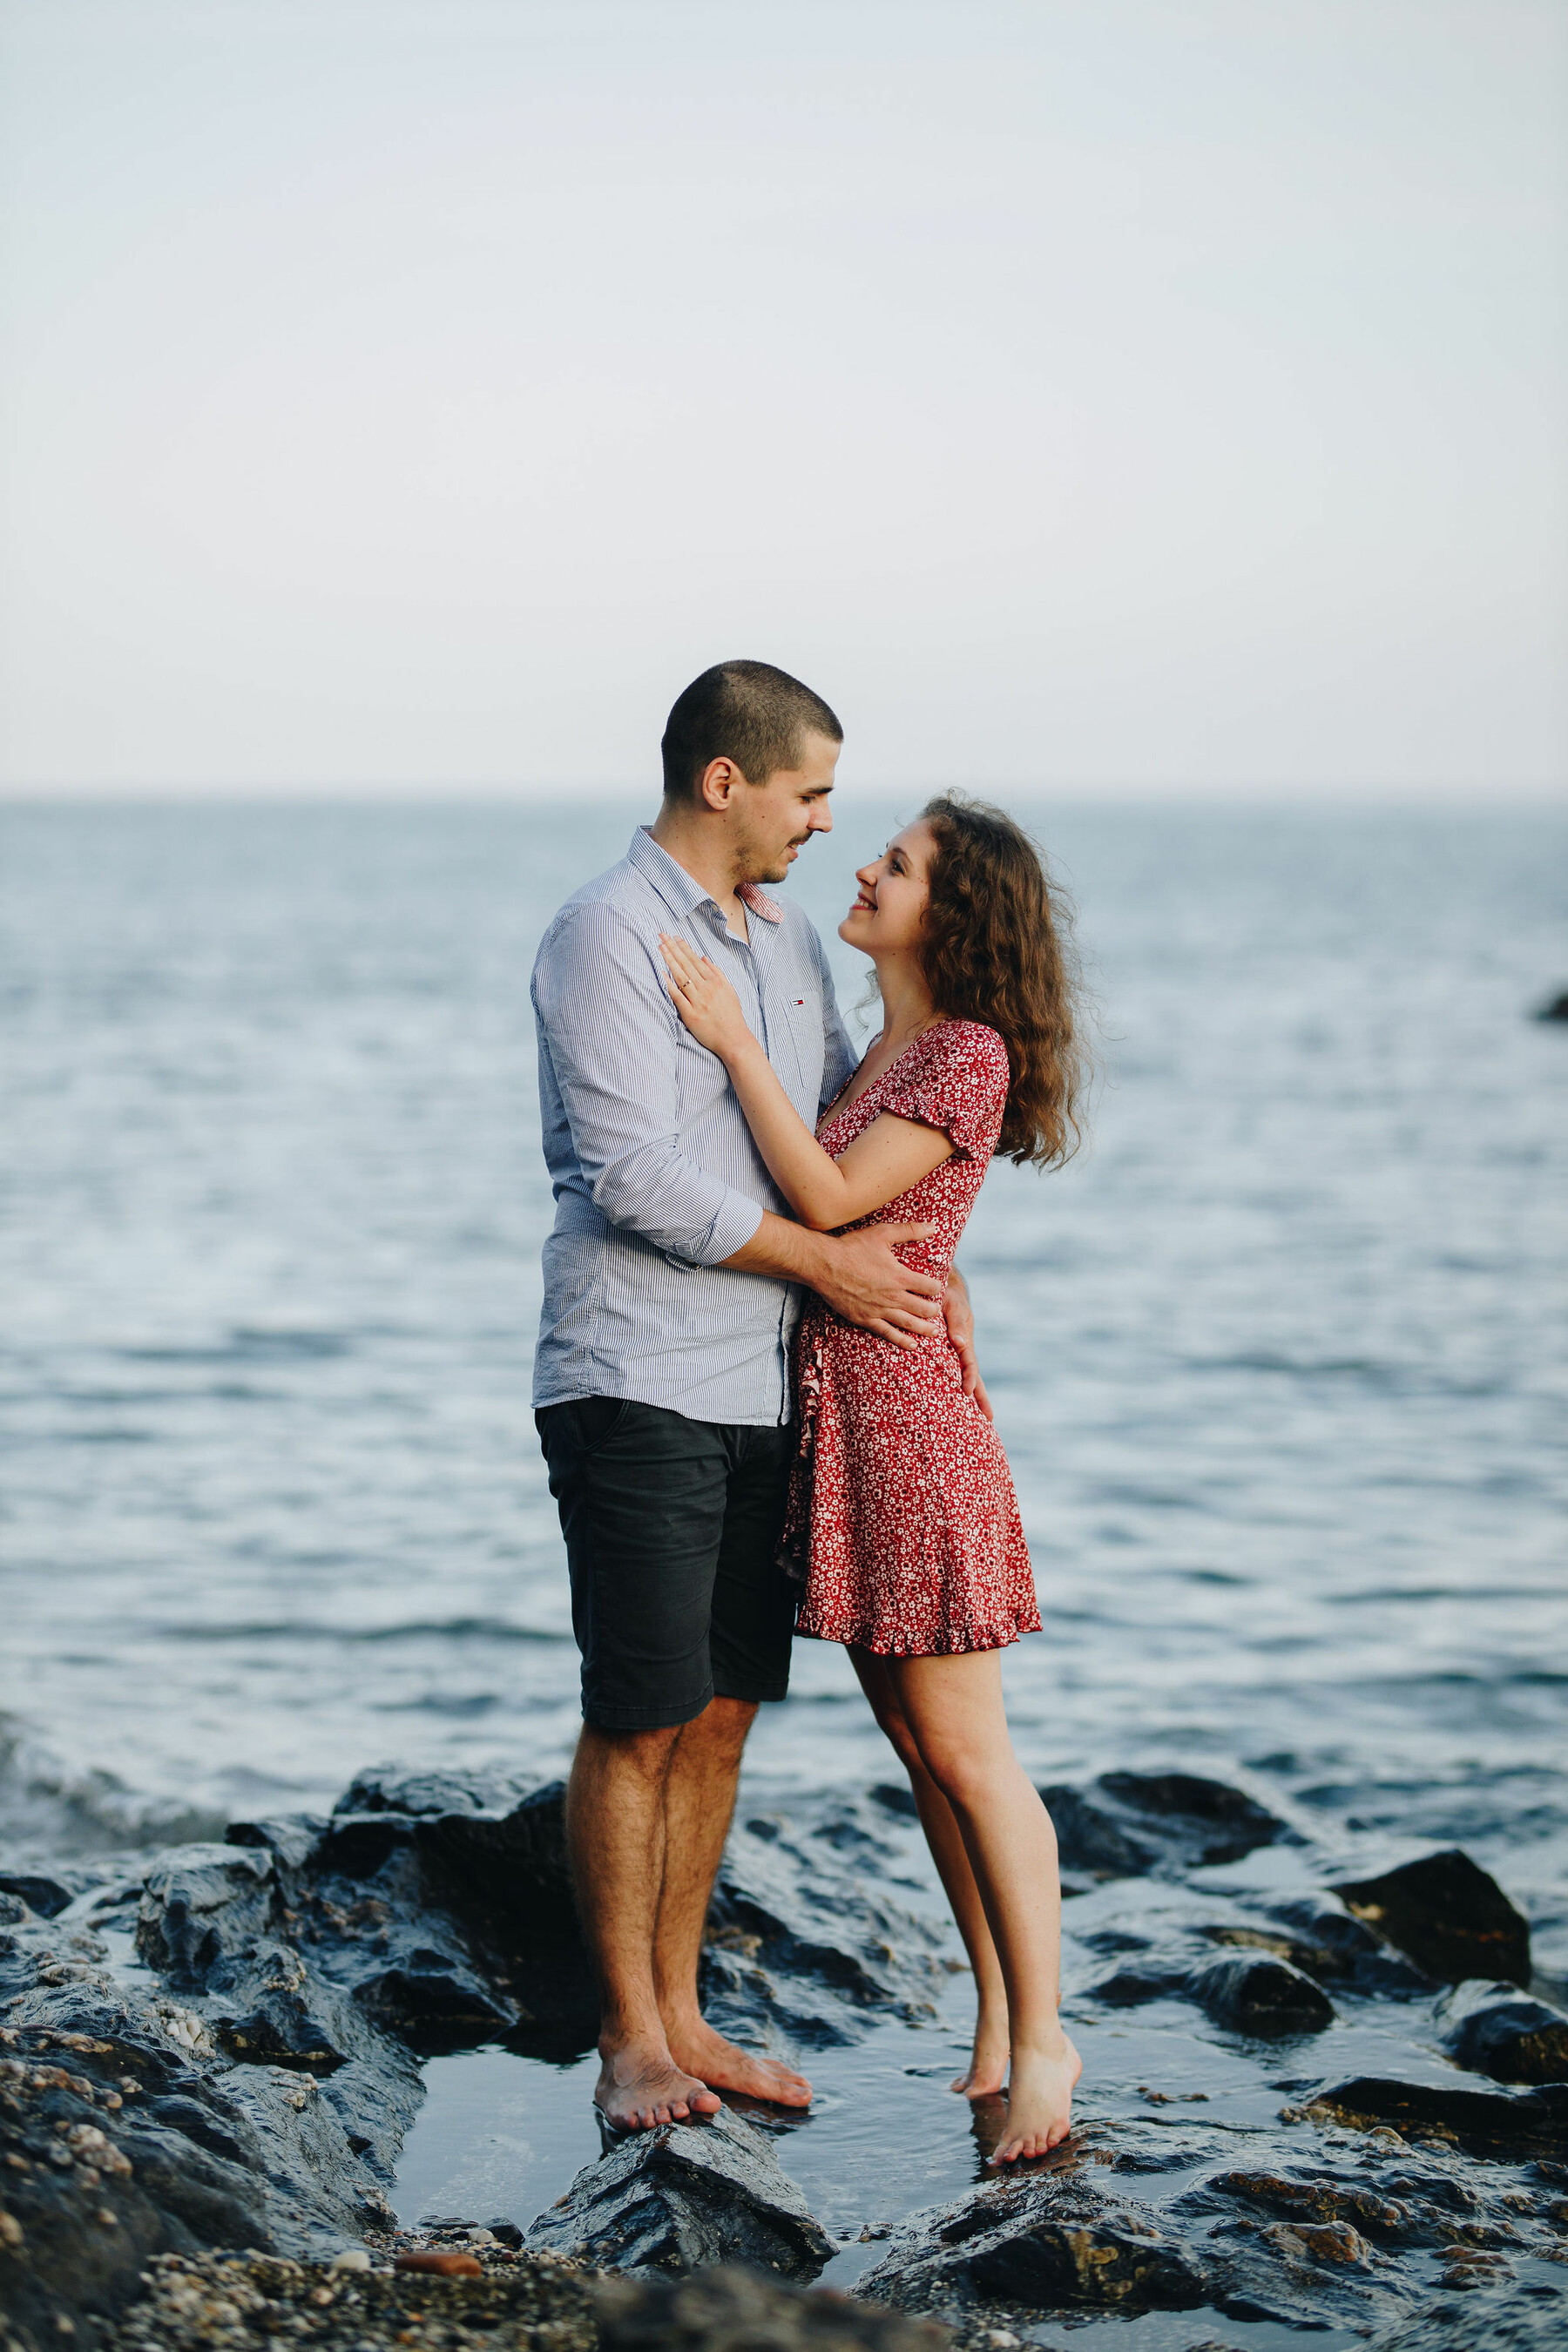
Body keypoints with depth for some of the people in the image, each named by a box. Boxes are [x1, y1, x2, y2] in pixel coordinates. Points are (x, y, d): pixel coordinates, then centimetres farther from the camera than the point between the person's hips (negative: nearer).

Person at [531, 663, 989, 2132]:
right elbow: (636, 1174, -18)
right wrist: (825, 1261, -12)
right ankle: (631, 2040, 8)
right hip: (638, 1388, -8)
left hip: (760, 1390, 8)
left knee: (720, 1715, 11)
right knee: (639, 1723, -2)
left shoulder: (787, 940, 15)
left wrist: (918, 1265, 4)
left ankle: (682, 2014, 20)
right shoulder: (606, 935, -11)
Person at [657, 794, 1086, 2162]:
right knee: (917, 1742, 11)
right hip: (825, 1404, 9)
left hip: (906, 1407, -9)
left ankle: (1040, 2040, 4)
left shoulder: (971, 1054, -12)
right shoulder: (869, 1046, 13)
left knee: (962, 1746, -4)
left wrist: (736, 1037, -15)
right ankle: (999, 2029, 18)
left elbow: (830, 1198, -19)